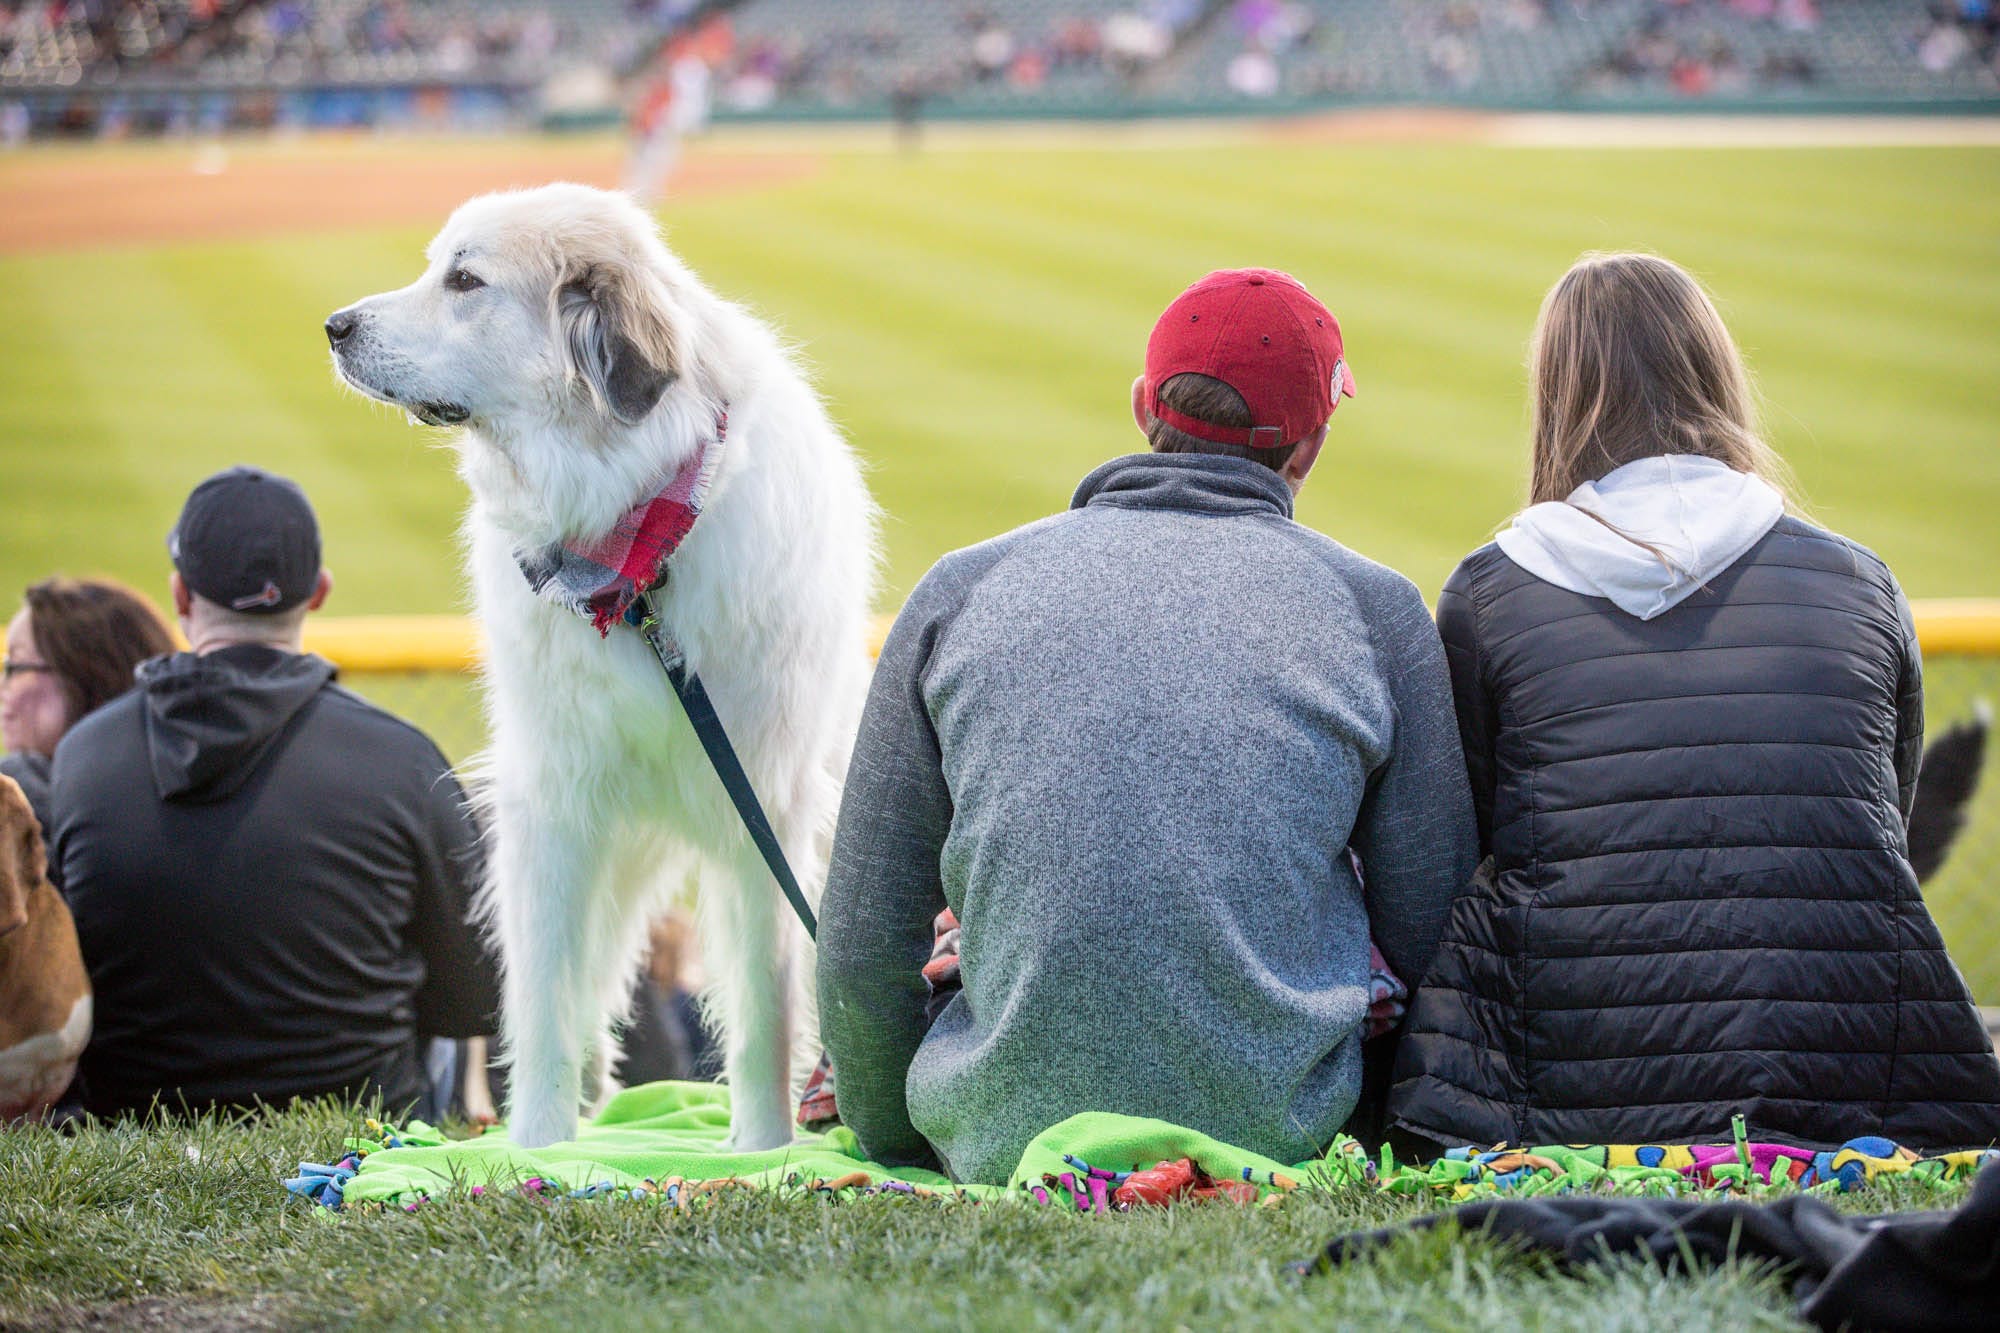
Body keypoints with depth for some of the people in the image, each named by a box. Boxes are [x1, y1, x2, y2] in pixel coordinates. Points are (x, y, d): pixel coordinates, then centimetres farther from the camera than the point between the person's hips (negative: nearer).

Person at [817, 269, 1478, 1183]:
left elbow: (863, 946, 6)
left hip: (1008, 1134, 1)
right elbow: (1429, 930, 4)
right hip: (1281, 1133, -1)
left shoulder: (961, 591, 4)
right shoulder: (1377, 608, 2)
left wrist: (888, 1140, 22)